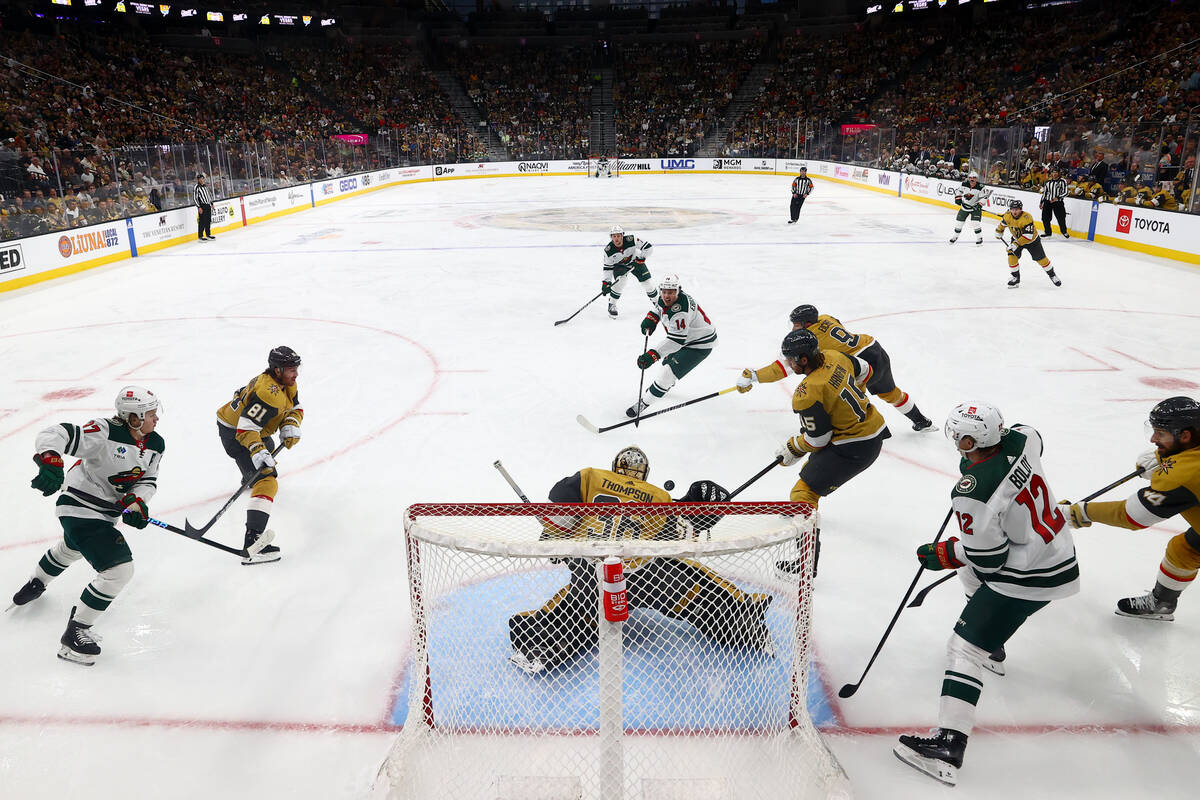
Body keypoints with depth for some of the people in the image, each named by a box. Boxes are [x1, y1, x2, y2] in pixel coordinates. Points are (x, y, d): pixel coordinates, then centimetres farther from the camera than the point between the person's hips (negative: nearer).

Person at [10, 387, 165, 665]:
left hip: (107, 511, 9)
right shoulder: (104, 433, -28)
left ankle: (35, 585, 69)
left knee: (71, 548, 37)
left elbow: (148, 480, -1)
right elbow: (52, 435, -31)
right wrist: (50, 462, -49)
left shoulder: (155, 445, -5)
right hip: (80, 509, -9)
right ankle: (75, 634, -1)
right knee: (120, 570, -17)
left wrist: (137, 501, -20)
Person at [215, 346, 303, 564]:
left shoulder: (287, 383, -3)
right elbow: (246, 427, -35)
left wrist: (290, 426, -15)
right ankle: (253, 541, -33)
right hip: (234, 433, -11)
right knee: (266, 480, -22)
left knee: (267, 447, 41)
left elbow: (295, 408, 5)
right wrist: (258, 452, -45)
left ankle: (250, 477, 76)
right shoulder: (269, 393, -32)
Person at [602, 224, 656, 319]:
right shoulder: (608, 250, -27)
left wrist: (641, 259, -31)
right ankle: (611, 305, -7)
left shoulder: (631, 239, -32)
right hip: (619, 265, -1)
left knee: (646, 282, -1)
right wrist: (606, 282, -24)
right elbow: (607, 268, -18)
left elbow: (648, 247, -26)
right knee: (620, 282, -25)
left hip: (635, 261, 1)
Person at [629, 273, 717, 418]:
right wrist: (650, 319, -3)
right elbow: (659, 308, 17)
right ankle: (667, 384, 58)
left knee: (669, 371, -16)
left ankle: (645, 401, -7)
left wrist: (652, 355, -44)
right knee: (668, 360, 30)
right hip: (686, 337, 10)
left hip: (701, 344, -10)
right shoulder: (664, 299, -8)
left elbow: (675, 340, -39)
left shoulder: (679, 311, -36)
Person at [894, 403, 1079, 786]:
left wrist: (942, 554, -6)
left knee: (965, 645, -7)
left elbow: (988, 556, -20)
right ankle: (992, 650, 53)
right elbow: (1033, 438, 20)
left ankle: (948, 746, -11)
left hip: (1028, 576, -10)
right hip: (1059, 550, 10)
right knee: (972, 574, 34)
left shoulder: (971, 494, -29)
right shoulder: (1021, 439, -7)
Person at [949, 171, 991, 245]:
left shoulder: (980, 187, -20)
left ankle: (979, 238, 0)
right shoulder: (964, 184, -9)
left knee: (976, 222, -15)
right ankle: (955, 236, 29)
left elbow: (984, 196, -19)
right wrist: (958, 198, -6)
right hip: (964, 206, 4)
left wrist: (980, 204, -29)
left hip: (975, 207, -4)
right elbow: (958, 190, 6)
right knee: (959, 221, 8)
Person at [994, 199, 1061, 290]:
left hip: (1032, 239, -4)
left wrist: (1016, 244, -41)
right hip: (1016, 239, 4)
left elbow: (1028, 235, -39)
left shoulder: (1027, 217, -36)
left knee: (1041, 258, 2)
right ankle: (1015, 278, 1)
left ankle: (1052, 275, 24)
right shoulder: (1008, 216, -19)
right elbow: (1002, 223, 7)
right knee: (1012, 256, -14)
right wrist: (999, 232, 13)